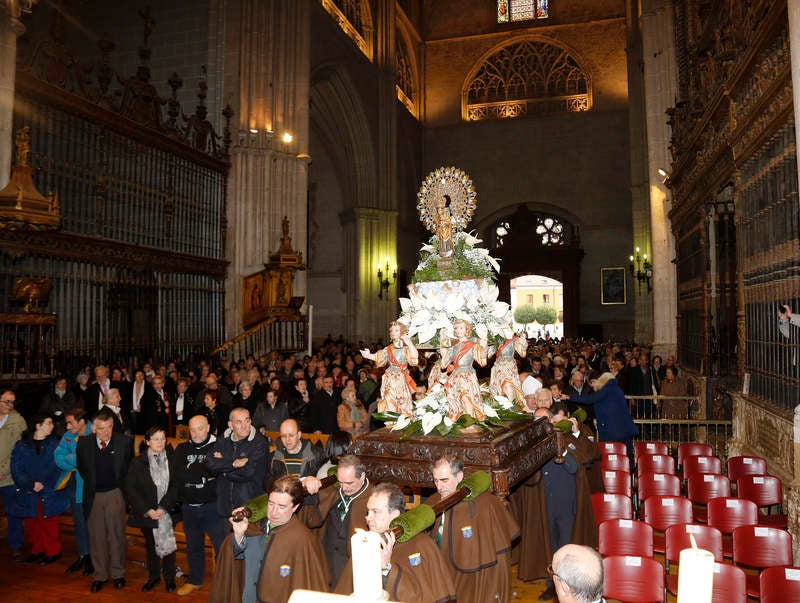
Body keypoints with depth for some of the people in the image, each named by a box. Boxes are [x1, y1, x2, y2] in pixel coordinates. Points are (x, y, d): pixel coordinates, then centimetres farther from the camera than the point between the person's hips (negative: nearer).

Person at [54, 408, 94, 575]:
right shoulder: (68, 436, 4)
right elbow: (58, 457, 1)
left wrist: (69, 459, -11)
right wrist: (74, 466, -14)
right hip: (75, 485, 6)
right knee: (78, 523, 16)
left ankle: (92, 558, 20)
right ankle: (82, 556, 30)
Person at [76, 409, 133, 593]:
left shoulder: (124, 442, -8)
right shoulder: (83, 443, -2)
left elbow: (128, 468, 2)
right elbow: (81, 468, 10)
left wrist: (120, 486, 0)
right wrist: (92, 485, 5)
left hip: (115, 495, -2)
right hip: (93, 495, 2)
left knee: (116, 535, 8)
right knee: (96, 537, 10)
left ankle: (117, 573, 23)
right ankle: (100, 575, 24)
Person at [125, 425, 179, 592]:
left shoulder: (172, 459, -4)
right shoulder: (138, 462, -4)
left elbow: (175, 486, -6)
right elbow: (130, 488, -4)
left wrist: (164, 507, -15)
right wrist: (146, 510, -11)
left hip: (167, 511, 0)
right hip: (147, 513, 1)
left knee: (168, 543, 7)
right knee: (151, 545, 14)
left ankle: (169, 578, 25)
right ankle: (153, 576, 33)